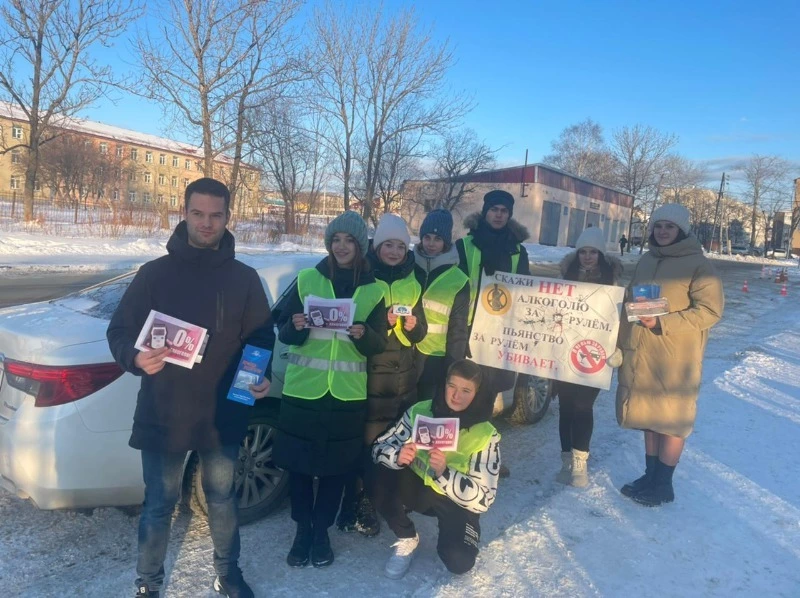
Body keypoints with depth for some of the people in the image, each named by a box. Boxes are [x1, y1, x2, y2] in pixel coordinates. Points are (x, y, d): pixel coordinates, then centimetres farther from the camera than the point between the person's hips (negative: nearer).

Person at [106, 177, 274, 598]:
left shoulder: (245, 279, 2)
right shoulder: (155, 273, -3)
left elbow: (261, 337, 6)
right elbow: (119, 332, -3)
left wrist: (261, 375, -12)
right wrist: (136, 357, -24)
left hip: (223, 414, 2)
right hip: (163, 415, -1)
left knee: (222, 499, 18)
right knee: (159, 504, 12)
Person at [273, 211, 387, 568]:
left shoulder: (374, 290, 3)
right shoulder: (307, 279, 2)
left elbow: (379, 345, 0)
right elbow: (284, 333, 2)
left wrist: (363, 335, -20)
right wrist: (295, 327, -19)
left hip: (348, 392, 0)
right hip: (303, 388, 0)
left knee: (336, 464, 9)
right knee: (297, 461, 6)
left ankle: (321, 530, 28)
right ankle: (302, 529, 27)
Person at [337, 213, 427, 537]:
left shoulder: (412, 283, 11)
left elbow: (420, 333, 14)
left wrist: (413, 326, -8)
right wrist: (381, 322, -19)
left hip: (403, 376, 4)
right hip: (368, 374, -4)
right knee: (366, 442, -5)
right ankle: (356, 509, 8)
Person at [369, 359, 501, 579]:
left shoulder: (486, 435, -19)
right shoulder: (420, 411, -13)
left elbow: (483, 498, -21)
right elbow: (380, 447, -12)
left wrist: (444, 473, -38)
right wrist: (397, 456, -36)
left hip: (456, 502, -2)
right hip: (418, 486, 2)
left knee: (459, 561, -26)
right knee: (379, 476, -26)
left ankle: (449, 536, 13)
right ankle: (406, 539, -2)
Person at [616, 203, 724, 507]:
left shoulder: (698, 264, -8)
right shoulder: (646, 260, 12)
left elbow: (710, 311, -14)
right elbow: (629, 301, 19)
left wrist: (662, 323, -22)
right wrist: (623, 343, 12)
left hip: (675, 358, -6)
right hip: (642, 355, 6)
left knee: (672, 419, 5)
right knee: (649, 415, 14)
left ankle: (663, 485, 17)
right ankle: (650, 475, 28)